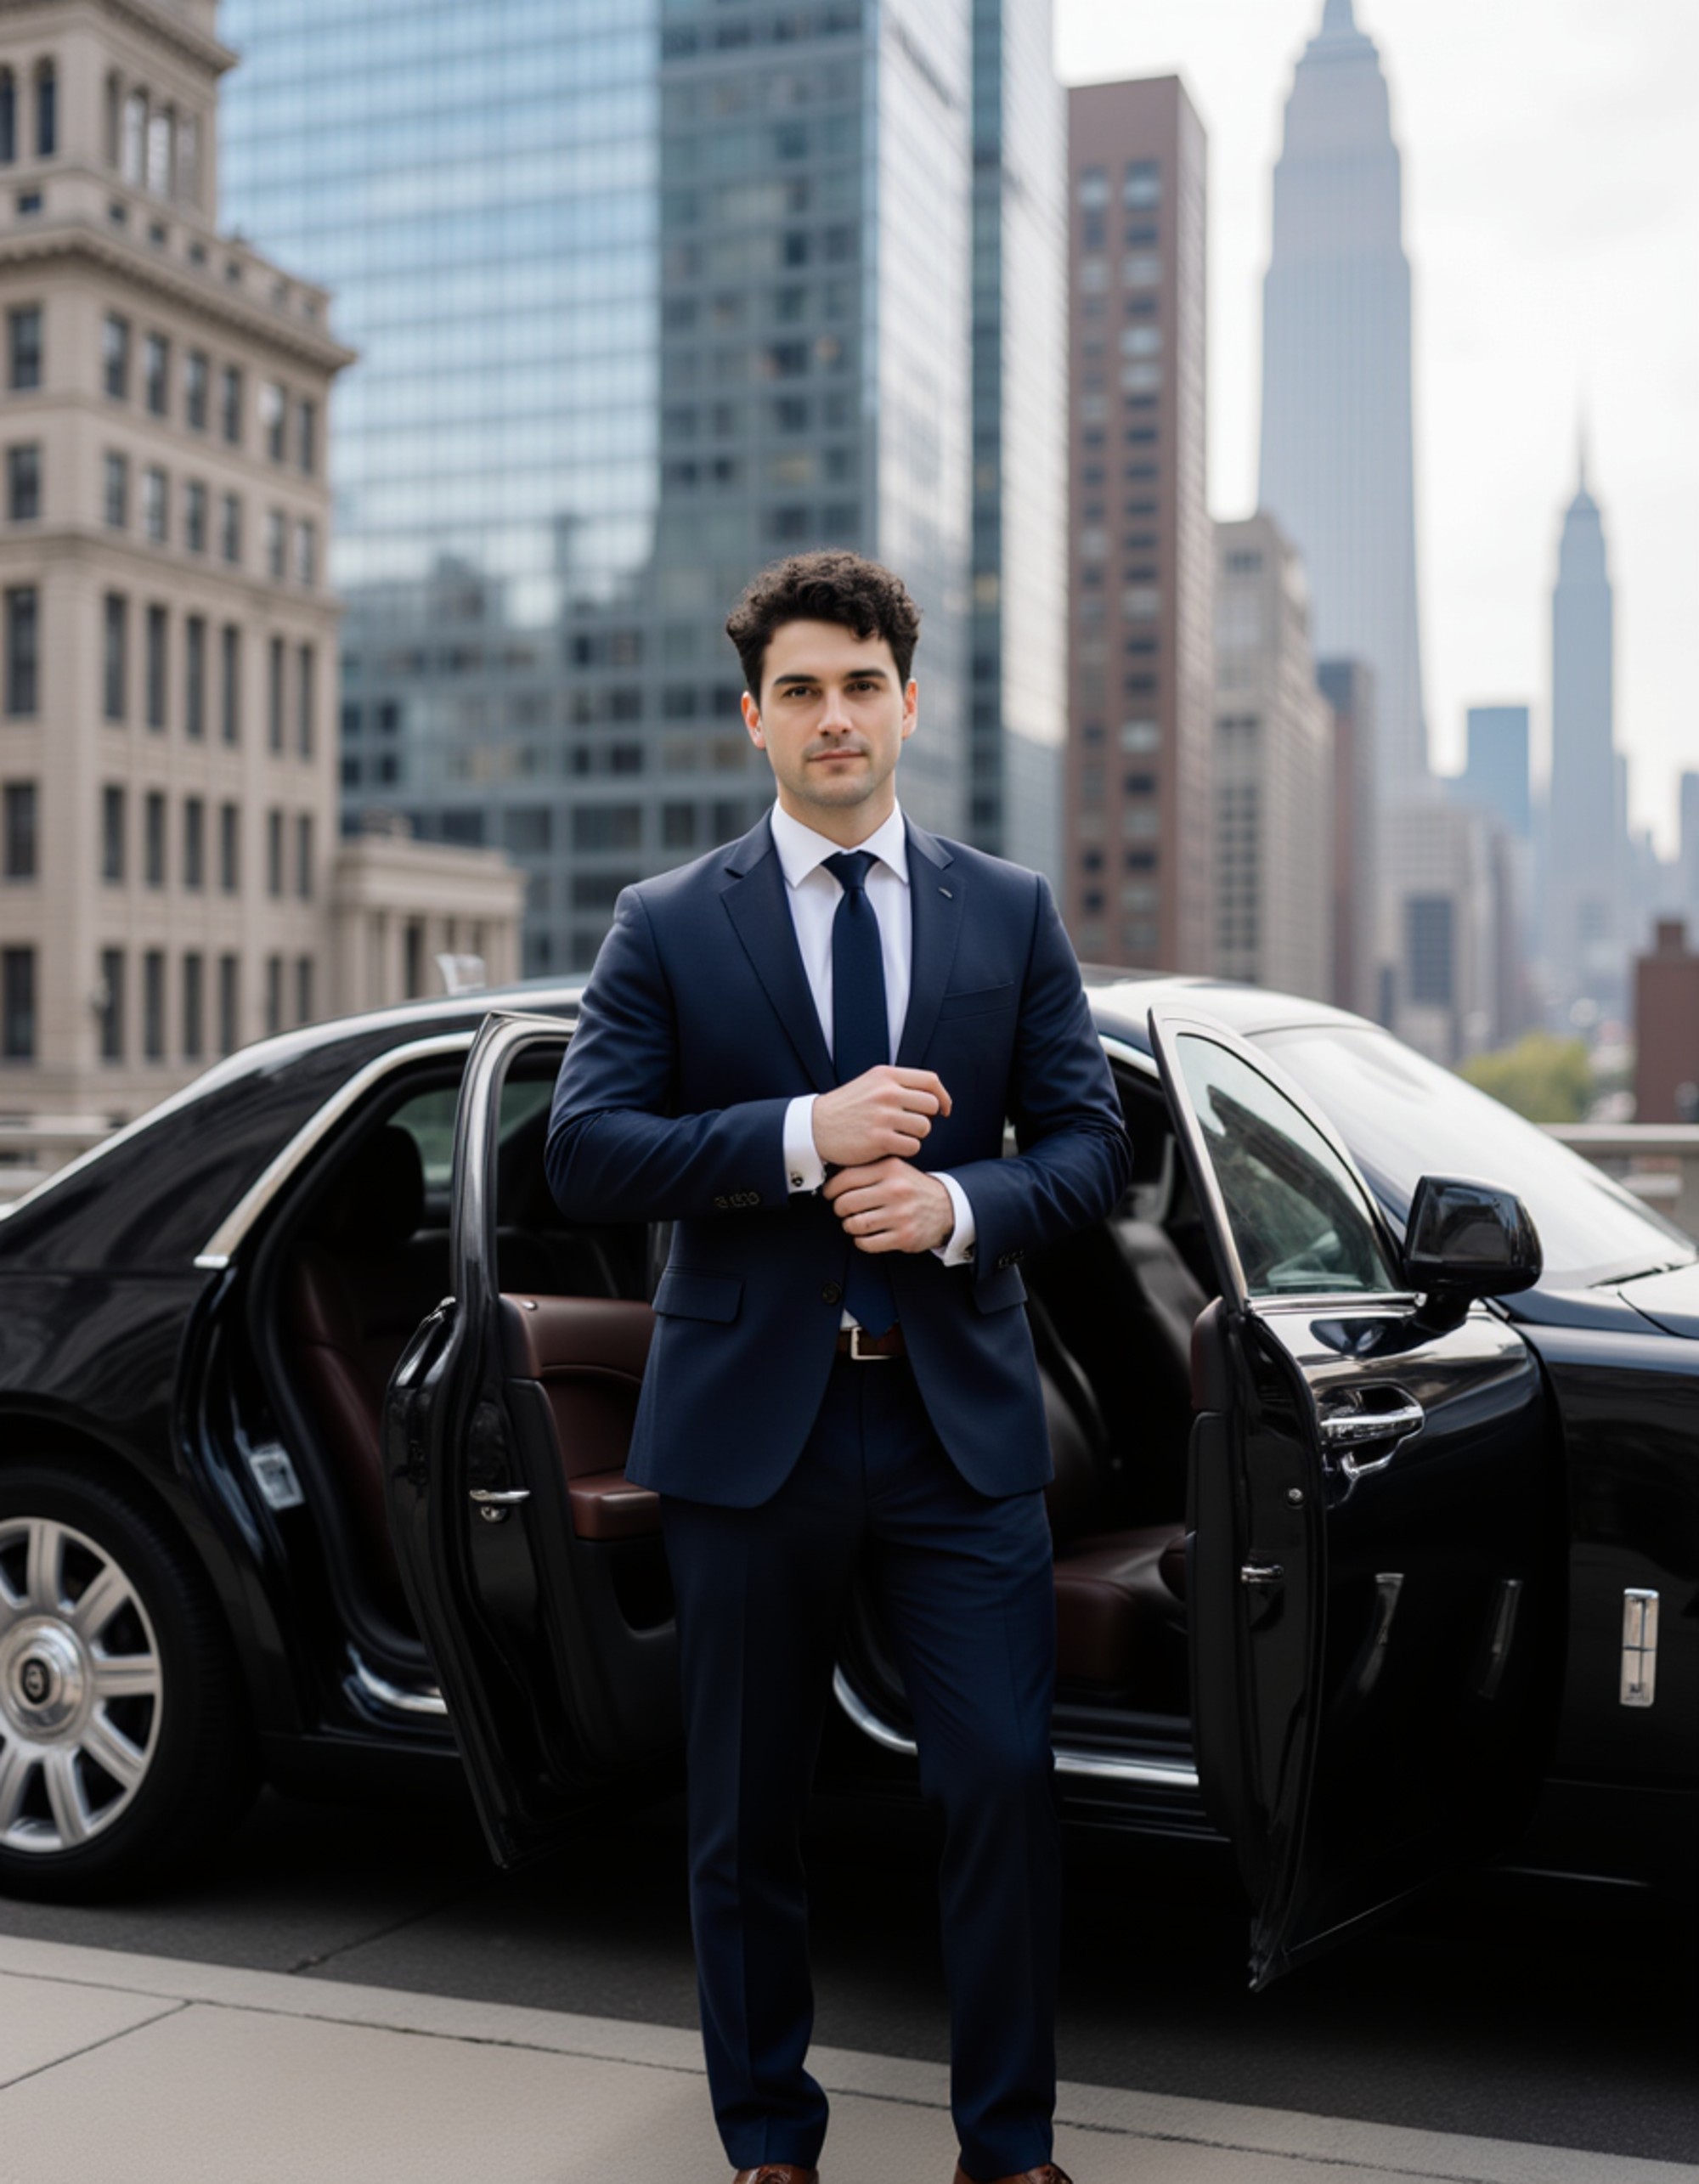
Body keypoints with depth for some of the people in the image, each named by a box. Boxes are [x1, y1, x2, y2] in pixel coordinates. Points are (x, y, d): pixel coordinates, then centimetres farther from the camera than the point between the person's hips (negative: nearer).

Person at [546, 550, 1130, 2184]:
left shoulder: (1012, 915, 8)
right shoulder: (667, 927, 3)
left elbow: (1090, 1141, 6)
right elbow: (583, 1155, -6)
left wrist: (961, 1205, -13)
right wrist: (804, 1136, -16)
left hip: (959, 1423, 1)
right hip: (747, 1422, 0)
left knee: (1003, 1782, -1)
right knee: (747, 1813, 10)